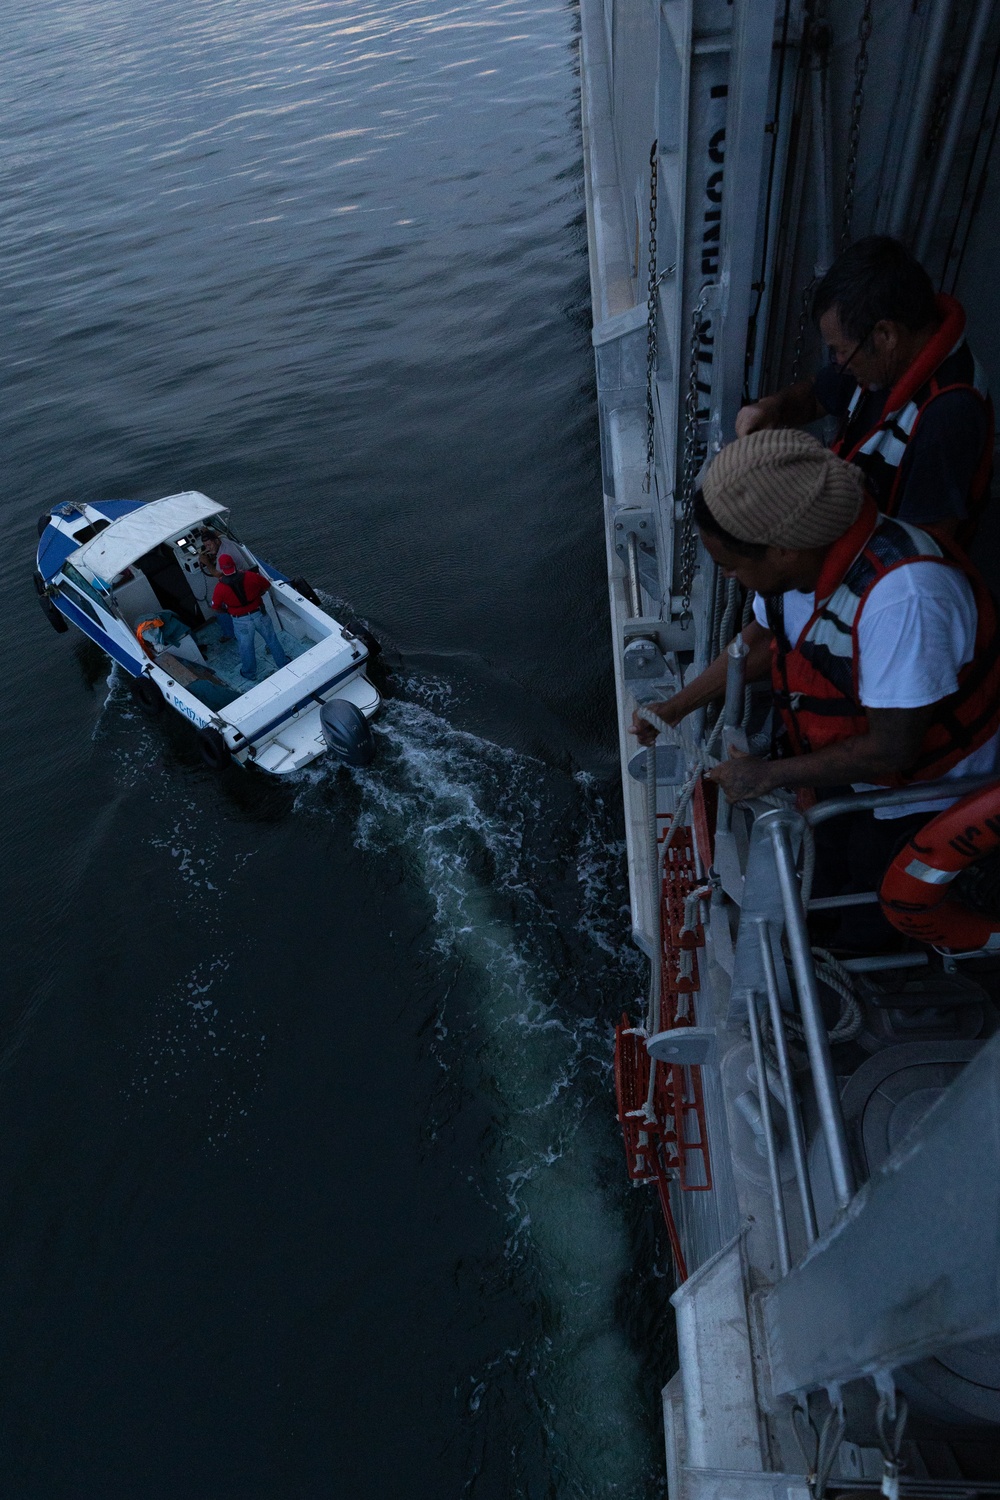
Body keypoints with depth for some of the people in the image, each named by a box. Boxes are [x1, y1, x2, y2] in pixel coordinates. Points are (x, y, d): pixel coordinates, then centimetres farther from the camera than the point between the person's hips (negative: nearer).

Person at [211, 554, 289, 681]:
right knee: (271, 639, 22)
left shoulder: (220, 587, -17)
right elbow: (267, 585, 2)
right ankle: (283, 664, 40)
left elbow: (216, 608, -4)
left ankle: (250, 673, 40)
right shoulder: (250, 576, -16)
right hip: (259, 614, 1)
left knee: (246, 647, 20)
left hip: (241, 621, -1)